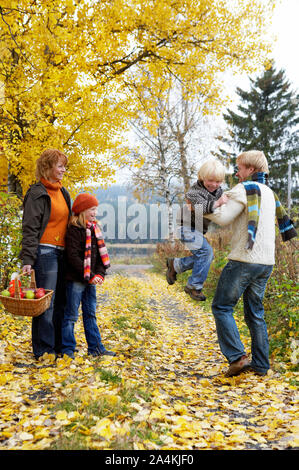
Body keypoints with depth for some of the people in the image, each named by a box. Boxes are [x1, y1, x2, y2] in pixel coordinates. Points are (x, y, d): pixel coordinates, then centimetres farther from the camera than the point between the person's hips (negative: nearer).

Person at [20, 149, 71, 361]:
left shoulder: (63, 192, 17)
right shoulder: (37, 193, -7)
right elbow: (30, 229, -11)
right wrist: (27, 259, -18)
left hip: (62, 253, 8)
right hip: (45, 252, -8)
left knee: (60, 301, 11)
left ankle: (58, 346, 20)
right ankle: (43, 350, 5)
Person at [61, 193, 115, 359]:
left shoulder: (94, 229, 13)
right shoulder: (74, 229, -11)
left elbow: (101, 254, 13)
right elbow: (73, 256, -17)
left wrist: (99, 274, -2)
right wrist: (89, 276, -17)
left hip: (91, 280, 8)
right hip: (76, 279, -8)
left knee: (90, 314, 14)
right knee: (71, 315, 1)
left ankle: (95, 347, 21)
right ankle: (68, 349, 11)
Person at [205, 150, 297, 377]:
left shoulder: (245, 189, -8)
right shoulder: (268, 192, 19)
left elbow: (224, 217, -18)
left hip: (245, 259, -8)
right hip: (266, 262, 8)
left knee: (222, 307, 1)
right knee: (255, 312, 14)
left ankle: (238, 357, -6)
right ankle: (261, 365, 16)